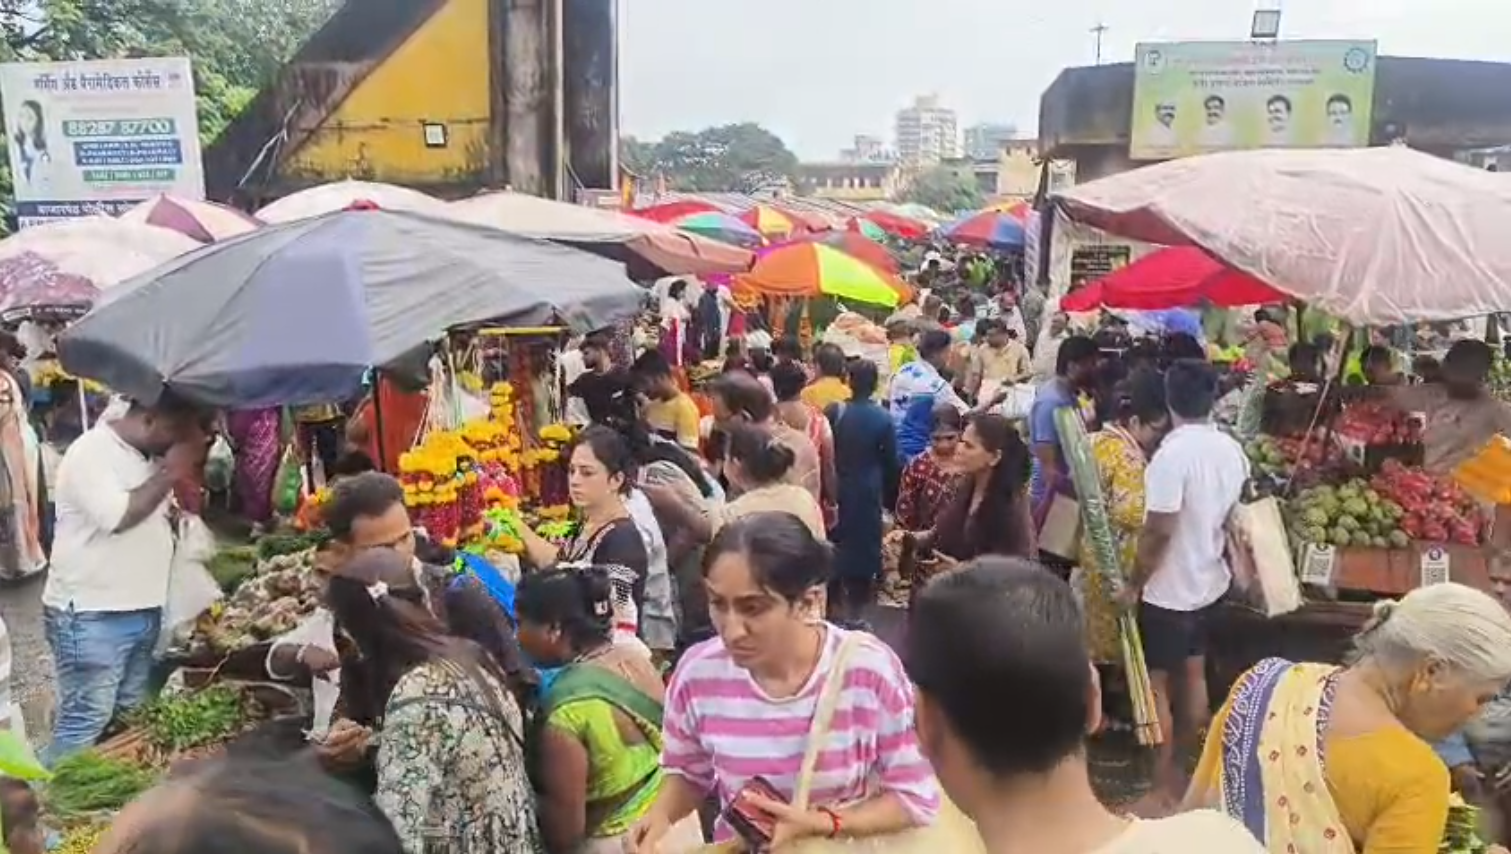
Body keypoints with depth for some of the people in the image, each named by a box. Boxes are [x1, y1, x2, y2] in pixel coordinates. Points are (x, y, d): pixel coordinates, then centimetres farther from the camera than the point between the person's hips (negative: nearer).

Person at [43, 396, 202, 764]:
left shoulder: (149, 458, 12)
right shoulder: (90, 452, -14)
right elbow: (117, 517, -24)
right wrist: (168, 474, -16)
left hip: (142, 611, 8)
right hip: (91, 616, -8)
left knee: (130, 721, 12)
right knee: (85, 723, -7)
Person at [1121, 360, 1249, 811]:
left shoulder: (1172, 454, -25)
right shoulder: (1232, 450, -1)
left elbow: (1158, 531, -24)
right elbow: (1235, 517, 11)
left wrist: (1133, 584, -14)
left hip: (1168, 589, -8)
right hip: (1209, 581, 8)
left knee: (1155, 683, 2)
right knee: (1194, 674, 18)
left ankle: (1163, 786, 9)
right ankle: (1187, 770, 32)